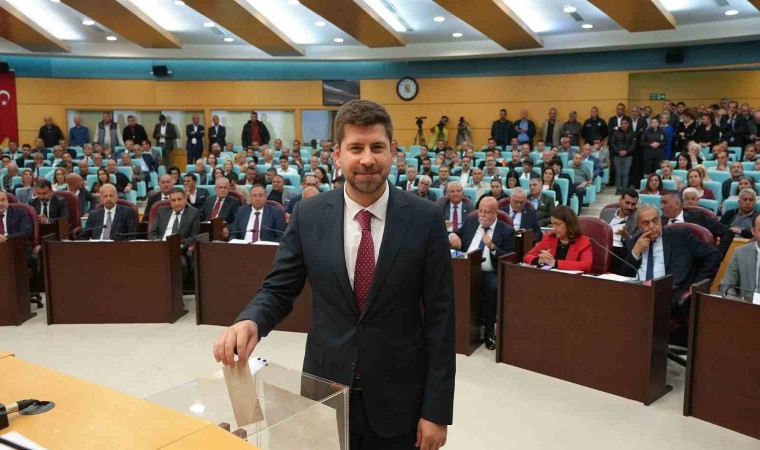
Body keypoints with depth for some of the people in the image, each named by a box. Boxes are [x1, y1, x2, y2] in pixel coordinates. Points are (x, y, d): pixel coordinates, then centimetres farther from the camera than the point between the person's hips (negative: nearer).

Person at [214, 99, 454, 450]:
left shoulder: (424, 219, -10)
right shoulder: (308, 216, -4)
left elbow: (439, 317, -7)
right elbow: (278, 290, 2)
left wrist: (436, 409, -7)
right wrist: (250, 321, -21)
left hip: (398, 397, -1)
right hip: (326, 389, 2)